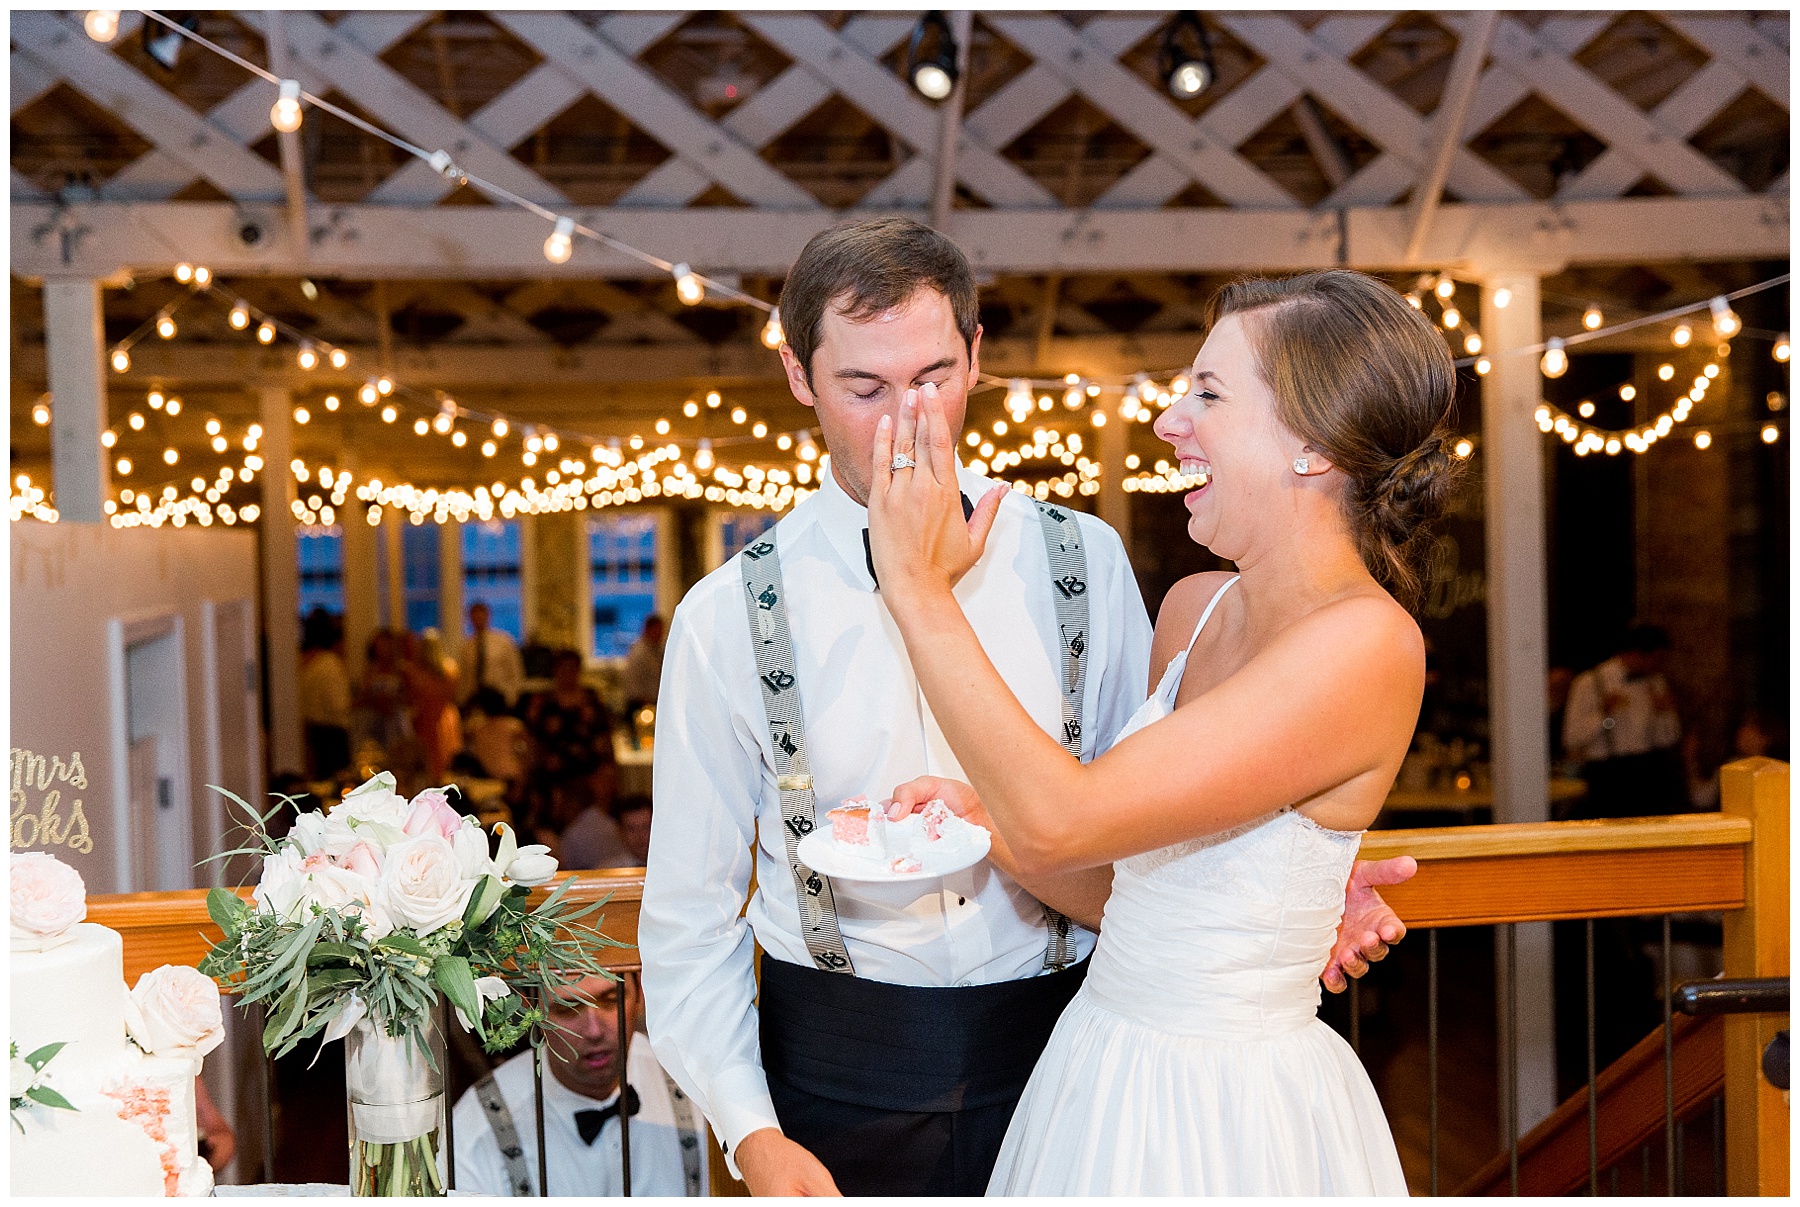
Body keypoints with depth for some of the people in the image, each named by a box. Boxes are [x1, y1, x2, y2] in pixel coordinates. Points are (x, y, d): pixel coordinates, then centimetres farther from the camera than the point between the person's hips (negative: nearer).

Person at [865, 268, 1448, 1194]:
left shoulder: (1368, 643, -22)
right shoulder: (1192, 608, 3)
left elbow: (1061, 819, -28)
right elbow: (1136, 890, 9)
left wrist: (922, 591, -21)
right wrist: (988, 823, -8)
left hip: (1226, 1118, -7)